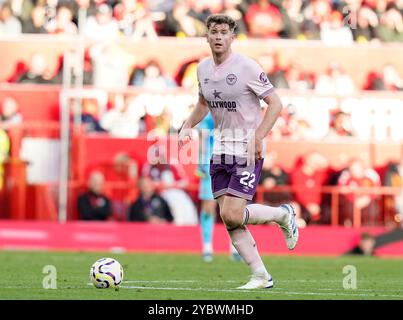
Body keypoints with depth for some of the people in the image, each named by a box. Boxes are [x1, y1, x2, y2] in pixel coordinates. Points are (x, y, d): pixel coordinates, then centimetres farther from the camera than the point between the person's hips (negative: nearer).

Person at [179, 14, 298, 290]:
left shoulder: (247, 67, -13)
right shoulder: (203, 68, 7)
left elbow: (275, 104, -11)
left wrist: (258, 137, -21)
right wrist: (188, 126, 6)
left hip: (248, 151, -7)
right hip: (221, 150, 7)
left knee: (233, 214, -15)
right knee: (228, 218, 0)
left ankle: (283, 214, 12)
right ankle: (261, 276, 9)